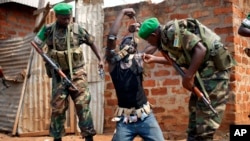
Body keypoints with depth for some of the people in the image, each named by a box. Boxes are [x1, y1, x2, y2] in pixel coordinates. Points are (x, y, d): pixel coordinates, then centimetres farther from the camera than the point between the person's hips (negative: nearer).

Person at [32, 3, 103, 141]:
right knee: (58, 108, 7)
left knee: (82, 104, -9)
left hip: (76, 72, -1)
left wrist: (100, 59, 8)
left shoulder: (77, 29, -2)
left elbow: (91, 42, 10)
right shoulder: (48, 29, -2)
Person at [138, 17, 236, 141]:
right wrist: (154, 59, 29)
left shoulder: (171, 31, -16)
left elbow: (201, 49, -26)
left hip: (213, 68, -10)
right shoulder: (167, 36, 13)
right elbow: (178, 60, 27)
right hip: (204, 71, 10)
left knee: (204, 128, -10)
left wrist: (188, 76, -22)